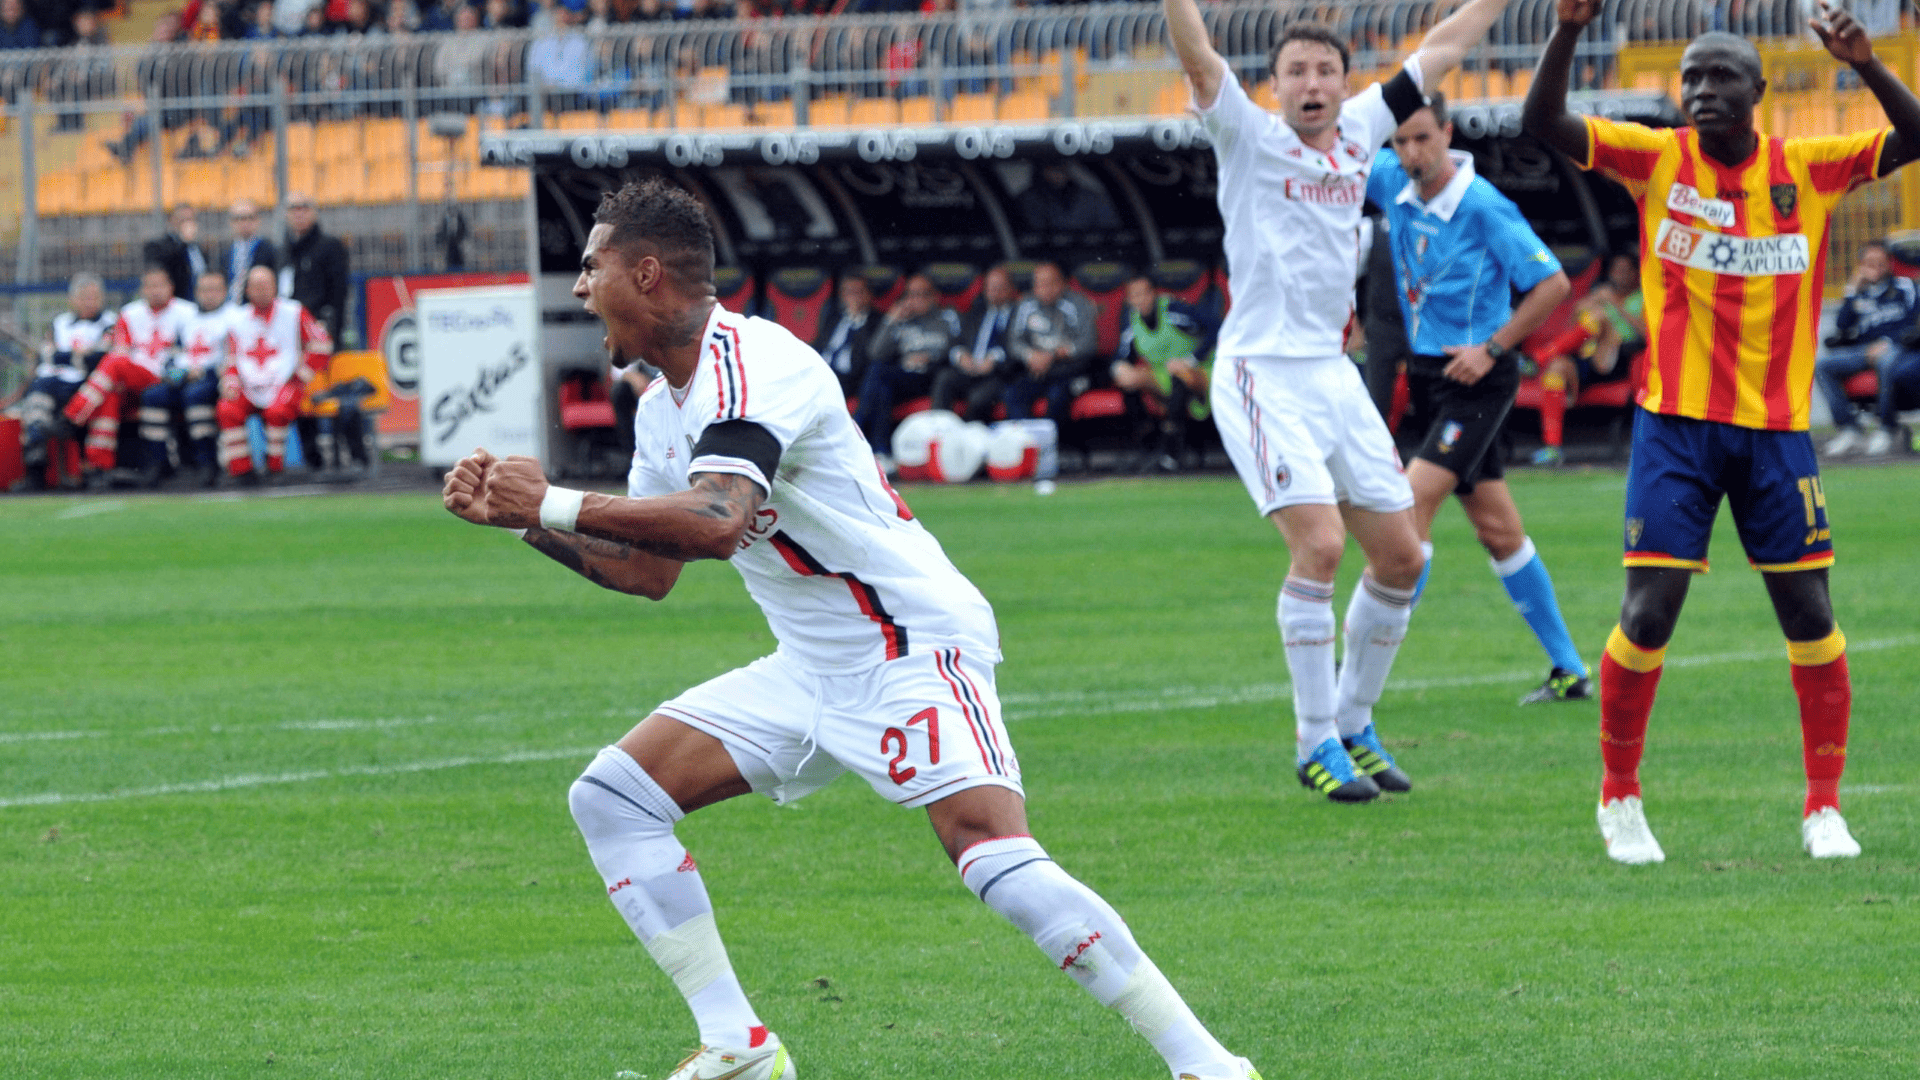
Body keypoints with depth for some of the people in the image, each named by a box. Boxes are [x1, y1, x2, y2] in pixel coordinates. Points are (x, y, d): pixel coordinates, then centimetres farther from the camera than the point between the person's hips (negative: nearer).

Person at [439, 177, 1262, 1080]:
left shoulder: (750, 364, -19)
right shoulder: (664, 405, 12)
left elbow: (715, 523, -34)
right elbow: (649, 571, 21)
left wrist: (554, 503, -26)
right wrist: (519, 518, 13)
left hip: (913, 646, -10)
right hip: (809, 669, 10)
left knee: (998, 862, -27)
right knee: (611, 795, 1)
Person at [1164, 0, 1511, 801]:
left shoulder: (1358, 133, 11)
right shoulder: (1250, 138, -3)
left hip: (1334, 372, 7)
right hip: (1262, 373, -7)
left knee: (1400, 555, 5)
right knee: (1318, 543, -20)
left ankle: (1353, 724, 22)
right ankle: (1316, 742, -10)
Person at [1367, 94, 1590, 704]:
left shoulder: (1484, 208, -17)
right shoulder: (1393, 181, 0)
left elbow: (1554, 285, -14)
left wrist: (1492, 349, -17)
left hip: (1476, 376, -7)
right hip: (1425, 373, 7)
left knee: (1414, 501, -18)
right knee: (1498, 529, 11)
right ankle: (1569, 671, 19)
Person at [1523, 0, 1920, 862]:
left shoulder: (1805, 169, 1)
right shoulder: (1658, 159, -1)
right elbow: (1542, 125, -9)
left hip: (1778, 428, 1)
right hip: (1676, 426, -1)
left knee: (1810, 619, 1)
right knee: (1647, 614, -7)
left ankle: (1824, 807, 14)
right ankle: (1620, 799, 11)